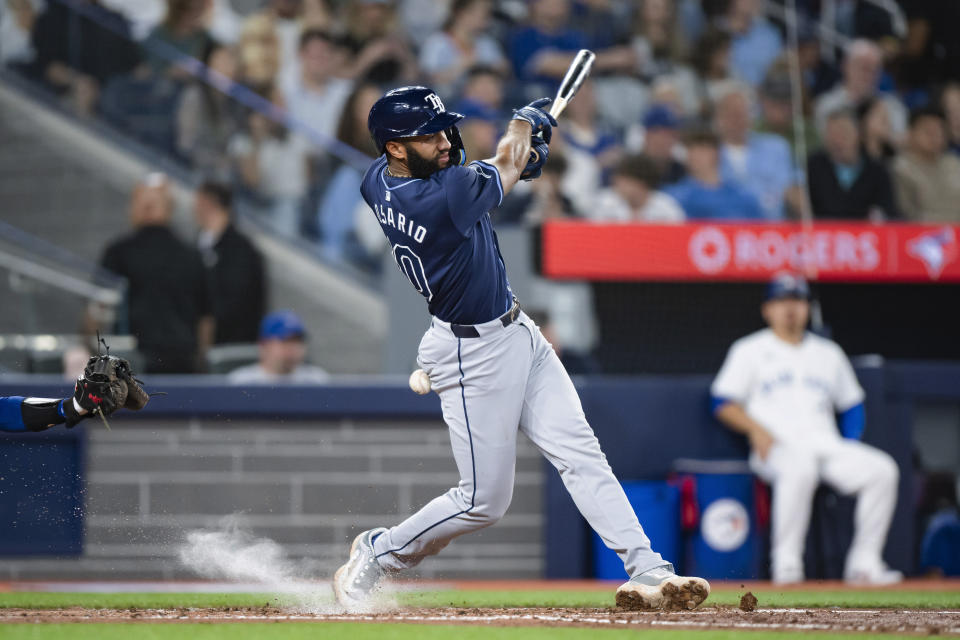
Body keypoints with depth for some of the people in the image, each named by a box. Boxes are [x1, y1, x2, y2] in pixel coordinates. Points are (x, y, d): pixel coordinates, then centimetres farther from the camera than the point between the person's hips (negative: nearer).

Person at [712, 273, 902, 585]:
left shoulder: (828, 353, 24)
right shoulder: (750, 350, 13)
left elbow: (852, 404, 25)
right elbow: (723, 402, 6)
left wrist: (851, 448, 7)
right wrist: (755, 428, -12)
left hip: (826, 444, 4)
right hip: (776, 446, -4)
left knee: (883, 469, -22)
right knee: (800, 467, -41)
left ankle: (864, 562, -19)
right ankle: (786, 563, -36)